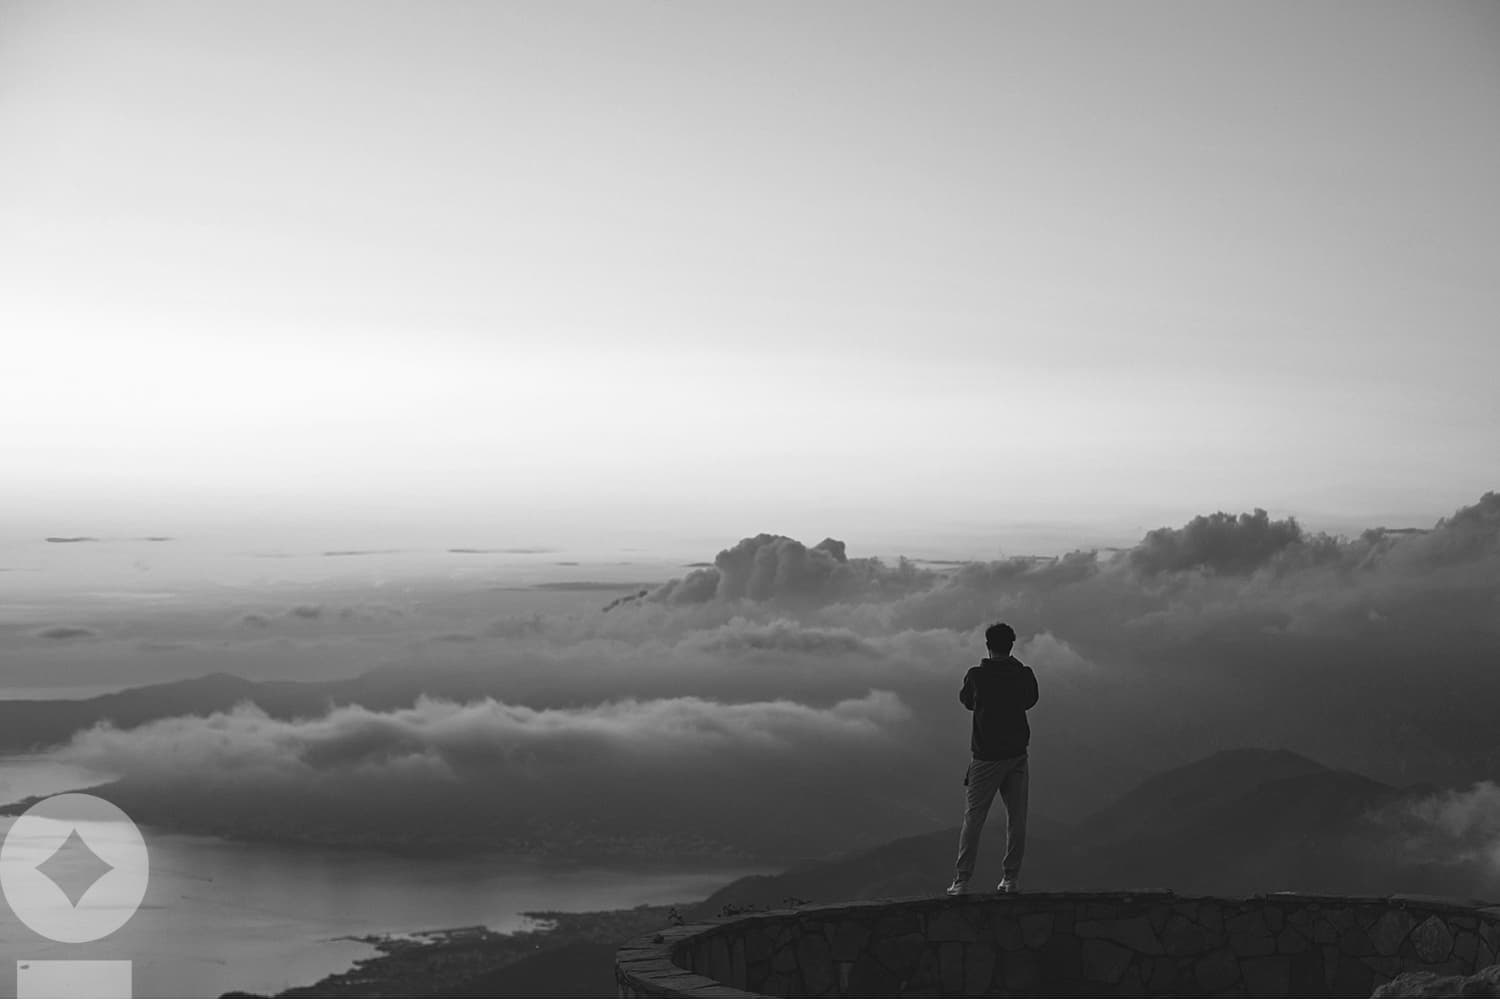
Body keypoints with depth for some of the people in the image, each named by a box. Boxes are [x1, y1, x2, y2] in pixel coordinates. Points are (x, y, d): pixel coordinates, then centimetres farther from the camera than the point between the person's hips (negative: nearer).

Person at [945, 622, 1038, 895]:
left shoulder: (977, 675, -9)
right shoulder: (1024, 675, -3)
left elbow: (966, 700, 10)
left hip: (986, 757, -2)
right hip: (1017, 754, 2)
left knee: (973, 819, 2)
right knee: (1016, 819, 8)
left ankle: (962, 881, -1)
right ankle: (1011, 879, 9)